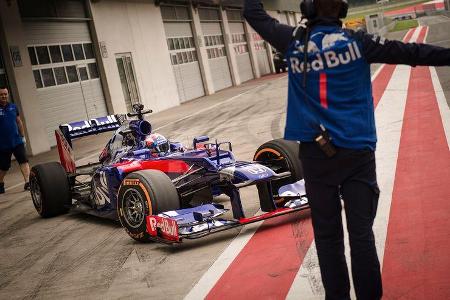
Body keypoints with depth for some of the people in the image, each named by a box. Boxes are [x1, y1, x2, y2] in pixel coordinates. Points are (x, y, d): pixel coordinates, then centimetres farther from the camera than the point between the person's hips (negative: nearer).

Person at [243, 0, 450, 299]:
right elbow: (410, 52, -1)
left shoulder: (293, 40, 1)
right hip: (357, 152, -1)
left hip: (315, 153, 1)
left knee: (327, 235, 7)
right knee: (362, 234, 3)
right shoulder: (358, 42, -3)